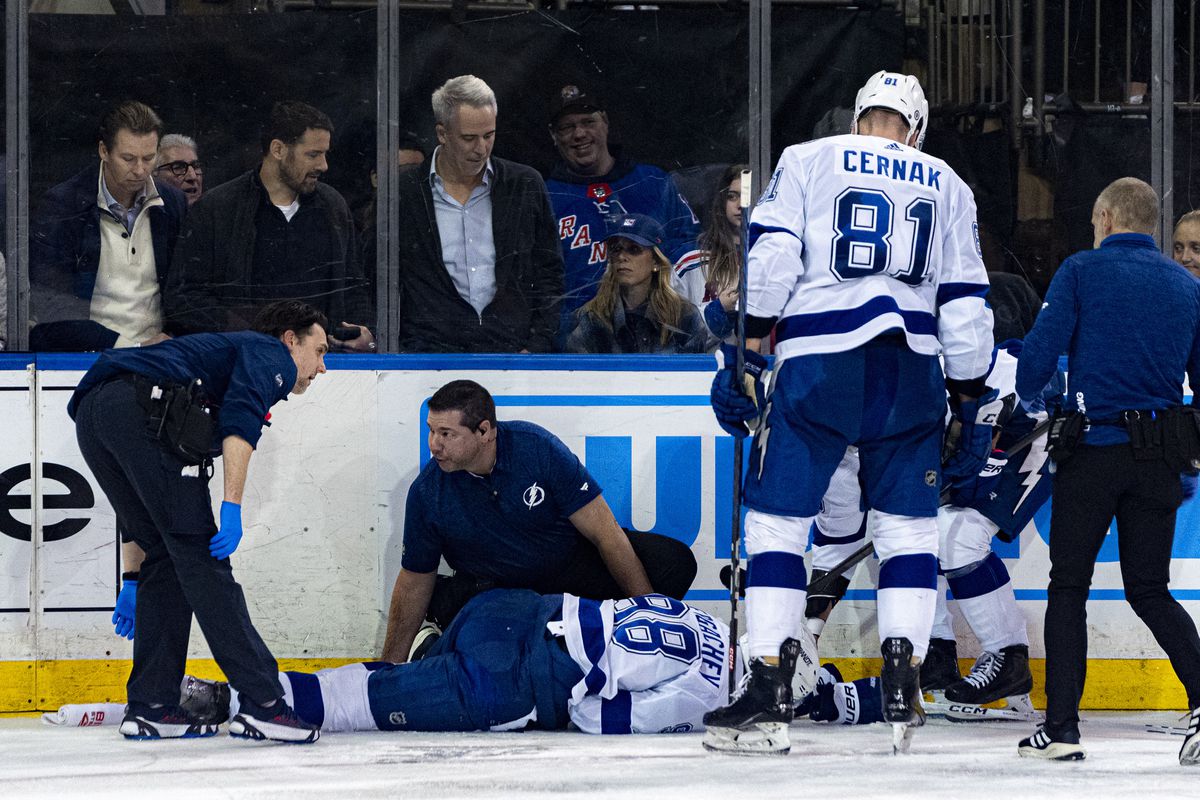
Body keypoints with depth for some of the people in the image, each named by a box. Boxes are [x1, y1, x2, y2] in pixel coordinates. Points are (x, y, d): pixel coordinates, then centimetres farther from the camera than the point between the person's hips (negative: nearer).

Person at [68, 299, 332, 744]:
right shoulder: (272, 356, 16)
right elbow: (240, 420, -11)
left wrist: (134, 581, 39)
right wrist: (233, 506, -17)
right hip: (145, 407, -8)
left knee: (167, 558, 17)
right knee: (200, 555, -6)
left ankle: (149, 708, 14)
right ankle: (261, 703, -9)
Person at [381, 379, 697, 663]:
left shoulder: (538, 448, -22)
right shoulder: (426, 493, -16)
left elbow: (603, 531, -19)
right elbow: (415, 580, -3)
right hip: (493, 588, 0)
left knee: (674, 560, -20)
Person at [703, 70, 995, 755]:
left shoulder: (807, 161, 11)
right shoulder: (947, 187, 17)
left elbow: (770, 258, -2)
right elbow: (965, 302, 12)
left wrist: (746, 356, -1)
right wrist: (972, 406, 16)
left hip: (816, 361, -2)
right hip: (911, 366, 2)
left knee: (778, 517, 1)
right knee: (909, 524, 12)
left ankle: (769, 692, -6)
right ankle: (902, 685, 2)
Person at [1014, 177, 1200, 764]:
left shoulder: (1082, 271, -2)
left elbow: (1039, 356, -8)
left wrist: (1017, 402, 13)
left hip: (1094, 451, -3)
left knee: (1069, 586, 7)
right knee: (1149, 589, 12)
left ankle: (1061, 727, 1)